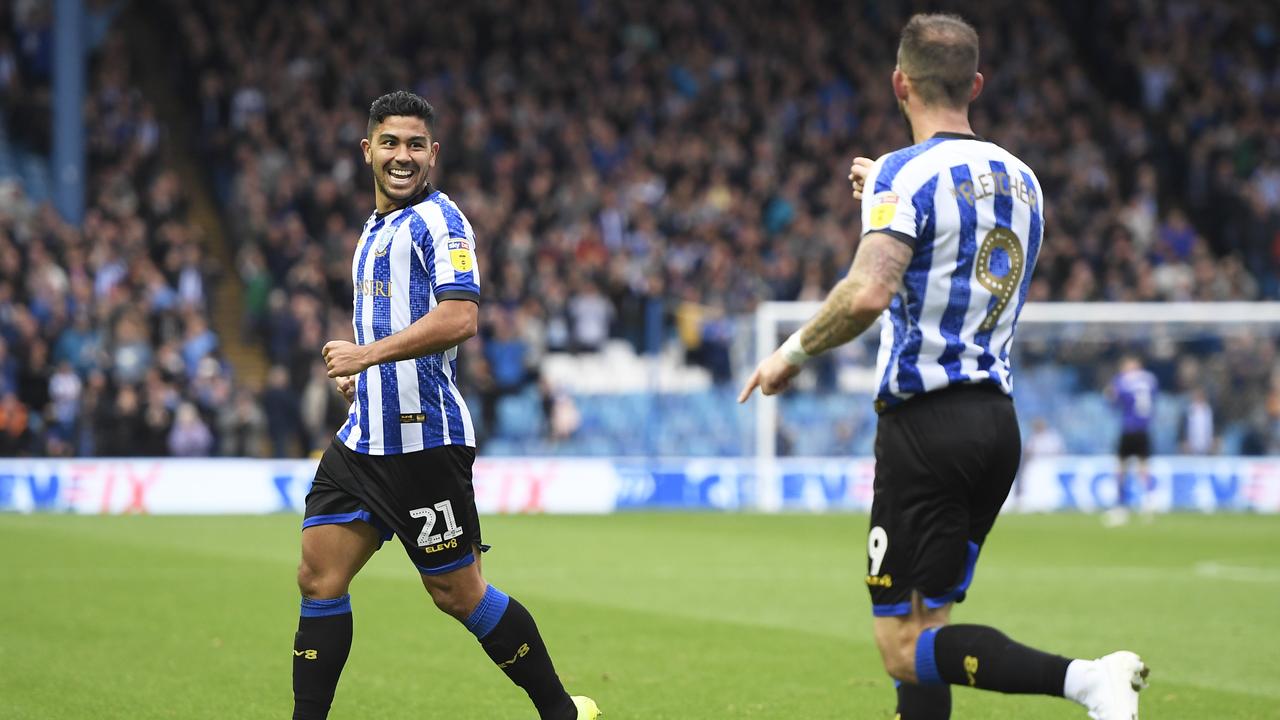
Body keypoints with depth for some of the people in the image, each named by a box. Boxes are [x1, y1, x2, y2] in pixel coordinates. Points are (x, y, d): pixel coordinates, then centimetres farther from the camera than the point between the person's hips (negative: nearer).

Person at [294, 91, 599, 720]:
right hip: (363, 440, 8)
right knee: (319, 578, 1)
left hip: (424, 441, -8)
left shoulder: (438, 221, -9)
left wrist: (367, 354, -20)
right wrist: (354, 373, 13)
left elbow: (459, 318, -22)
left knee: (457, 593, -2)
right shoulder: (375, 229, 19)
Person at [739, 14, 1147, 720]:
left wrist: (792, 352, -12)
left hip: (926, 420, -8)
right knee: (924, 627, 15)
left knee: (906, 649, -9)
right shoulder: (1020, 178, 12)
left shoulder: (907, 173, -11)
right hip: (998, 417, 8)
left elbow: (869, 293, -26)